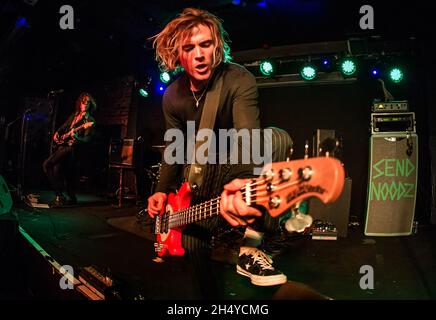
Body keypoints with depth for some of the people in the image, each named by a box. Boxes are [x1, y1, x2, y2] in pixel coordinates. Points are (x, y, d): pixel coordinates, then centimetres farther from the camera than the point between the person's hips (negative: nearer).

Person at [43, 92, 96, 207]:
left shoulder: (90, 121, -3)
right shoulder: (74, 115, 17)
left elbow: (86, 139, -12)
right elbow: (64, 126, 30)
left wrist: (76, 137, -31)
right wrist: (57, 133, 11)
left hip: (72, 147, -7)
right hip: (62, 145, 7)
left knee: (47, 164, -17)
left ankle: (59, 196, -11)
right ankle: (72, 198, 16)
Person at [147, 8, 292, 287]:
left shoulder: (239, 80, -23)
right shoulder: (173, 96, -7)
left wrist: (244, 181, -63)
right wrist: (163, 191, -5)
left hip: (235, 169, -3)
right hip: (198, 173, 4)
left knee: (278, 140, -36)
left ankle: (251, 248, -33)